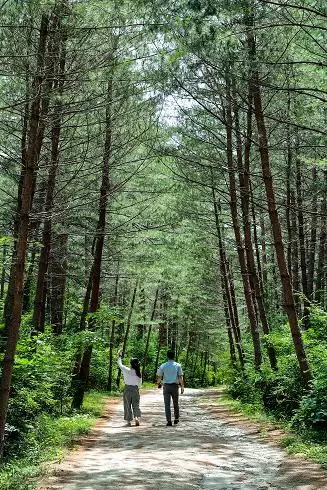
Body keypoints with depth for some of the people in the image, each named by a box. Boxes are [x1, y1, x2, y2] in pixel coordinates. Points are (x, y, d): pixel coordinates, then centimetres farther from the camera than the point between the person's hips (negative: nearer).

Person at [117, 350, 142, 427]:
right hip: (135, 389, 2)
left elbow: (120, 365, 3)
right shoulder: (138, 373, -3)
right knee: (136, 404, 10)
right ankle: (136, 418, -9)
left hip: (128, 388, -2)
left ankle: (129, 421, 9)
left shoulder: (127, 370, -12)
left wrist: (119, 357, 15)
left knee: (128, 405, 7)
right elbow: (140, 383, 6)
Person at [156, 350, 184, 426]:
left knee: (167, 404, 1)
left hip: (166, 386, -1)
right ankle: (176, 419, 27)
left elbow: (159, 377, 6)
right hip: (175, 386, 1)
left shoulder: (163, 366, 1)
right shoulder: (178, 365, 0)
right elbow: (181, 377, -7)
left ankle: (169, 421, -6)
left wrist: (158, 383, 25)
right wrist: (182, 386, -4)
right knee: (176, 404, 17)